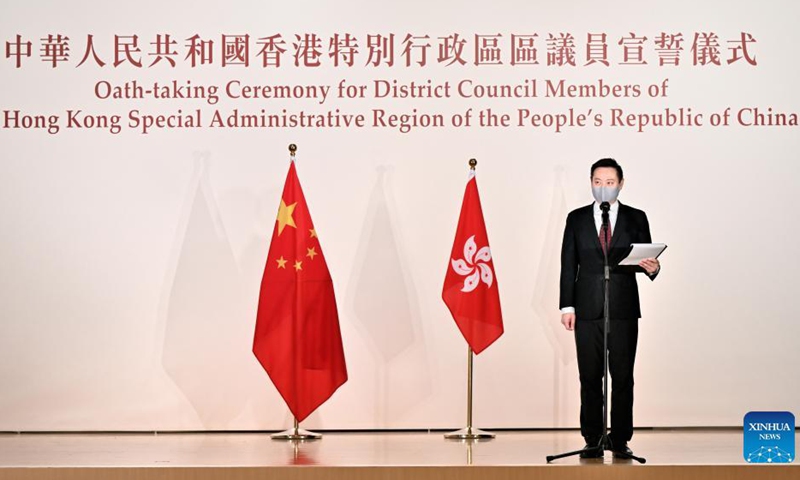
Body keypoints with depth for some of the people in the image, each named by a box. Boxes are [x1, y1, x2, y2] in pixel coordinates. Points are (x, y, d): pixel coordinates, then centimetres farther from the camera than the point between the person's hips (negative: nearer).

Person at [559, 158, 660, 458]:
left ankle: (621, 440, 8)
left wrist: (651, 268, -18)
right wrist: (567, 306, -1)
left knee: (623, 377, 1)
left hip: (623, 309, 0)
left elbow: (646, 259, 6)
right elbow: (568, 265, 6)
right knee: (590, 377, 2)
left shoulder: (636, 218, 7)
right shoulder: (576, 219, 9)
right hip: (587, 309, 1)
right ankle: (592, 441, 9)